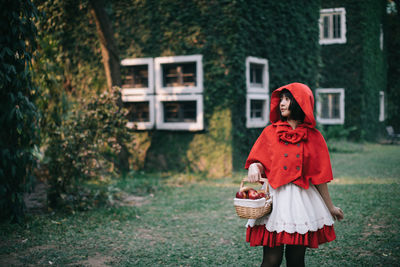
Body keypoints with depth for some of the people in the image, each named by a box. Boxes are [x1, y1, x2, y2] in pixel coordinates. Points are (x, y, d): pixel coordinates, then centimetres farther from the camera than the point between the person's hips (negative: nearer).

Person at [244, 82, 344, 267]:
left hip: (303, 200, 1)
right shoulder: (271, 132, 8)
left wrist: (330, 207, 14)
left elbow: (319, 176, 11)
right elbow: (259, 162, 11)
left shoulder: (313, 137, 7)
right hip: (274, 198, 0)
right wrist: (254, 167, -14)